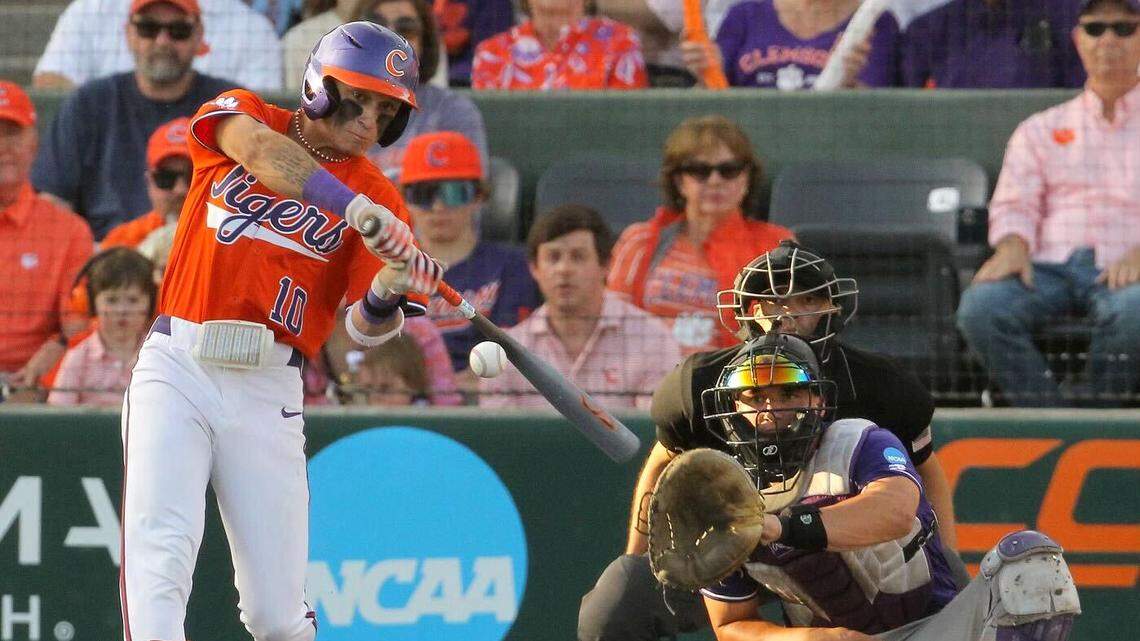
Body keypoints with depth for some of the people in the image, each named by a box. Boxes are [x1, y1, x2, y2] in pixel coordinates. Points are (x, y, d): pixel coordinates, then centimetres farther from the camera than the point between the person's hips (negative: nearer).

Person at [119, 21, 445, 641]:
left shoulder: (377, 196, 8)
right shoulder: (240, 114, 7)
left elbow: (365, 329, -3)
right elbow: (261, 151, -19)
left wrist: (389, 292, -27)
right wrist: (358, 211, -33)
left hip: (268, 388, 1)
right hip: (176, 366, -1)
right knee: (159, 548, -20)